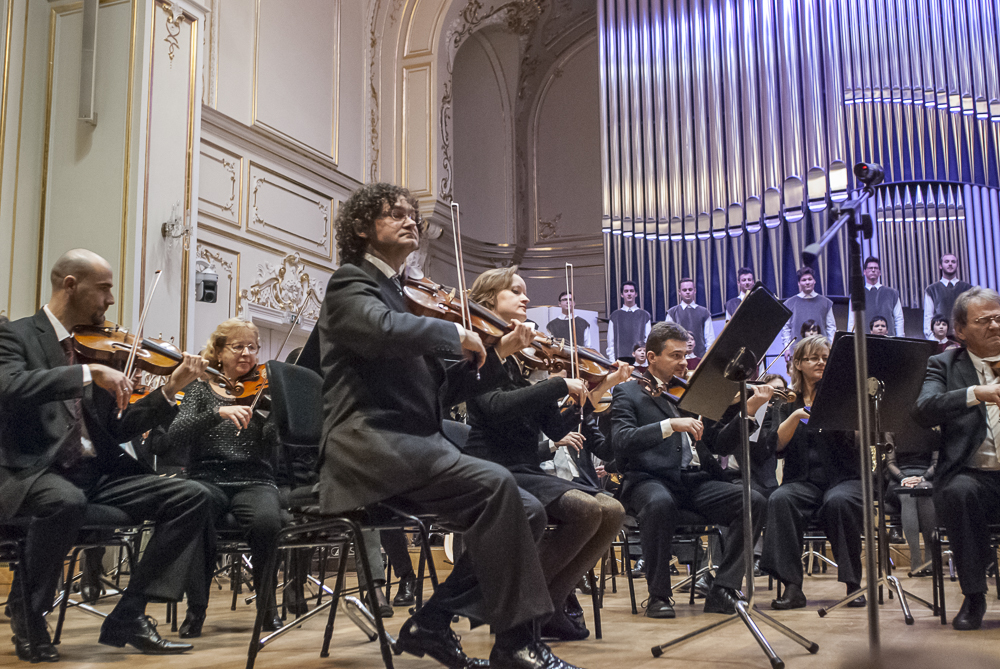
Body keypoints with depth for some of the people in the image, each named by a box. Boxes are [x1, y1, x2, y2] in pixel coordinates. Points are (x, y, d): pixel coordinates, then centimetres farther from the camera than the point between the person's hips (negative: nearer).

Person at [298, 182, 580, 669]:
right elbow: (384, 329, -24)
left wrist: (496, 355, 8)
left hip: (415, 447, 8)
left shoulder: (407, 298, 25)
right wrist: (455, 334, -10)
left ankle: (432, 623, -2)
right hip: (371, 442, -8)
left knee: (528, 512, -5)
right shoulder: (350, 283, 2)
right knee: (495, 484, -27)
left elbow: (443, 392, 20)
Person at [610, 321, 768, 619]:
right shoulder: (629, 393, 7)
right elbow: (621, 440, -12)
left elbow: (720, 444, 16)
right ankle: (658, 596, -19)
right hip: (650, 480, -5)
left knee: (754, 501, -19)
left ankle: (722, 591, -13)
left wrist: (749, 411, 1)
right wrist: (670, 424, -23)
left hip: (697, 481, 5)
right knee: (660, 503, -39)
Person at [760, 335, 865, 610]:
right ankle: (792, 587, -27)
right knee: (780, 500, -31)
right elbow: (775, 444, -2)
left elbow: (858, 435, -7)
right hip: (802, 481, 1)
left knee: (839, 502, -35)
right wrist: (796, 415, -15)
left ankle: (853, 583, -20)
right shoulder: (784, 403, 13)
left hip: (844, 478, -1)